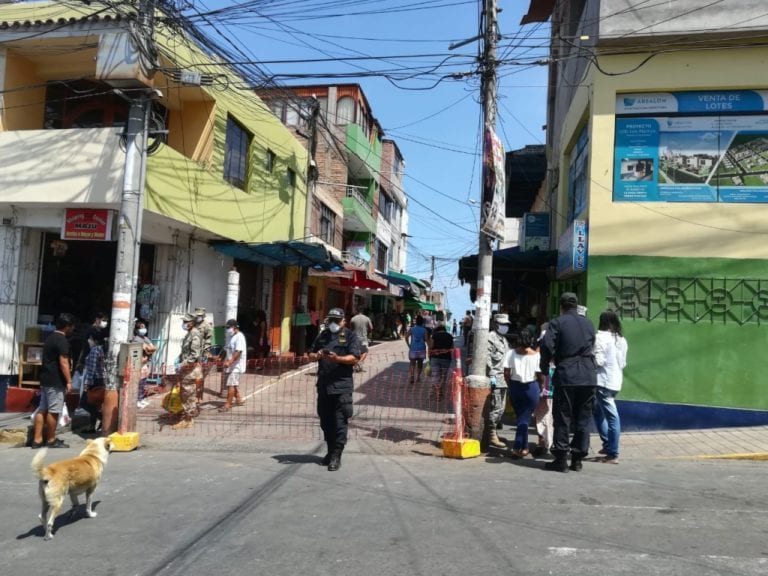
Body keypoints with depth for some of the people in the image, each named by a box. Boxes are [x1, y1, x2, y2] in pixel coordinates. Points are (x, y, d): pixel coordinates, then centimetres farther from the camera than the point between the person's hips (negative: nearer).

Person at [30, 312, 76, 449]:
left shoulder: (50, 337, 15)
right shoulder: (62, 340, -16)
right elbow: (63, 363, -20)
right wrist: (69, 381, -15)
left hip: (45, 379, 10)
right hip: (56, 381, -10)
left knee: (42, 409, 10)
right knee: (53, 411, -2)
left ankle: (37, 439, 12)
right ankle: (51, 440, 5)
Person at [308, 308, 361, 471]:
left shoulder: (350, 336, 1)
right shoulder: (322, 335, 16)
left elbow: (354, 358, -9)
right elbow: (311, 354, 18)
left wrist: (337, 358, -23)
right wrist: (317, 355, -5)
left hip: (342, 386, -6)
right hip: (323, 385, 6)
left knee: (339, 422, -6)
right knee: (325, 421, 13)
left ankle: (336, 456, -1)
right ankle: (330, 451, 26)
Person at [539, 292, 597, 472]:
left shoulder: (557, 323, -2)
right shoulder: (589, 323, 14)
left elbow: (546, 346, -11)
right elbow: (592, 347, 15)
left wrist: (544, 369, 0)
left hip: (566, 376, -4)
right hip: (588, 376, 4)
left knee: (562, 418, 3)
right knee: (583, 418, 10)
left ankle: (561, 459, 4)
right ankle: (578, 459, 14)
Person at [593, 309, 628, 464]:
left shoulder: (601, 337, -12)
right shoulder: (622, 340, 10)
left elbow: (598, 360, -17)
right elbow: (623, 363, 14)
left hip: (603, 381, -7)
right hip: (616, 381, 8)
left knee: (612, 417, -4)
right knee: (597, 411, 22)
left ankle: (613, 454, 2)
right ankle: (608, 445, 24)